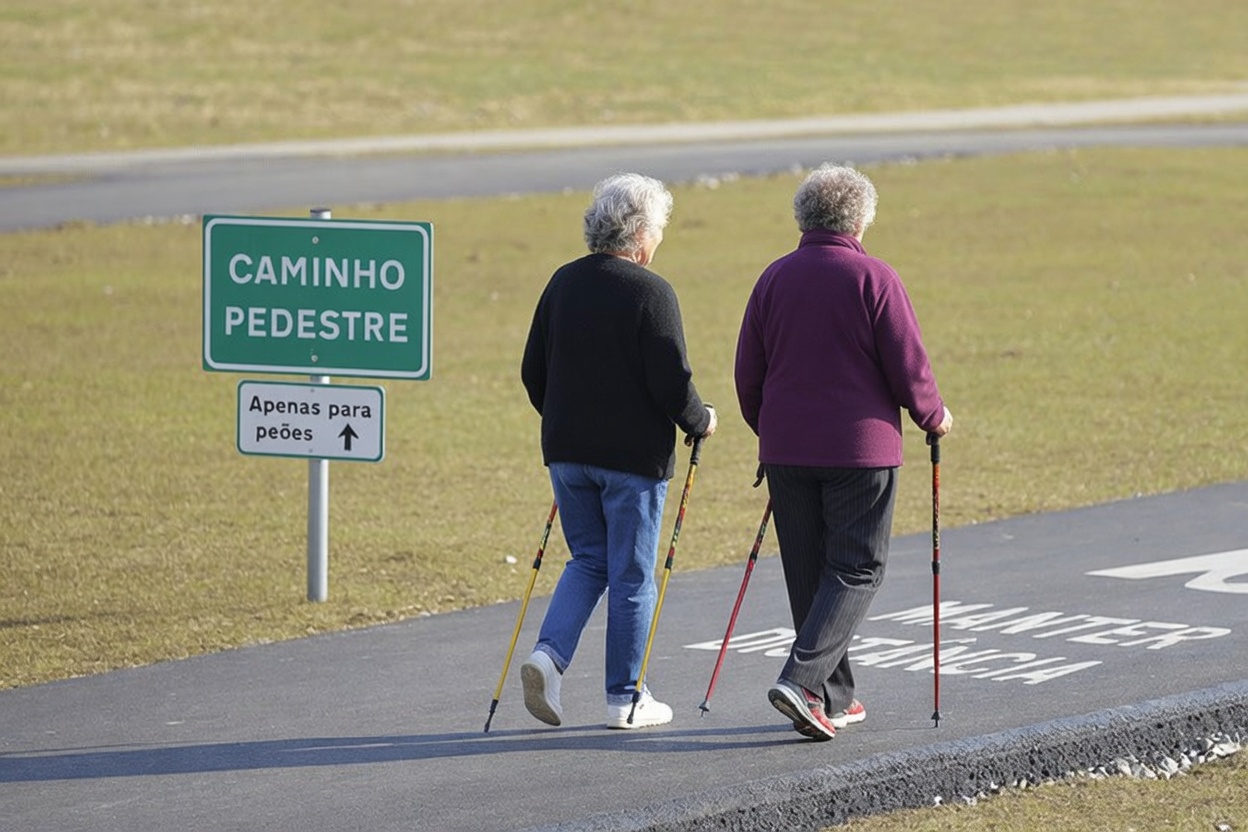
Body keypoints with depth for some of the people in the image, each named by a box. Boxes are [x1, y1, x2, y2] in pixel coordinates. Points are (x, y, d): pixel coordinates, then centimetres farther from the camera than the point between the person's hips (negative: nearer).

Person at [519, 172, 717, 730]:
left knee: (589, 560, 18)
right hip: (633, 455, -5)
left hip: (567, 451, 5)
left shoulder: (563, 283, 4)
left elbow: (533, 371, 10)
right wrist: (699, 422, 3)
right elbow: (672, 383, -17)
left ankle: (549, 654, -4)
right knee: (632, 577, 6)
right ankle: (625, 698, 12)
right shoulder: (651, 292, -15)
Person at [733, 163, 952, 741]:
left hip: (787, 451, 4)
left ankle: (833, 697, 16)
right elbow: (908, 366, -9)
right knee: (856, 571, 1)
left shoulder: (775, 279, 4)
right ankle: (802, 680, -16)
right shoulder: (873, 278, -9)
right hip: (861, 449, -4)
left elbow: (748, 373, 8)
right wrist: (934, 418, 10)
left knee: (808, 576, 12)